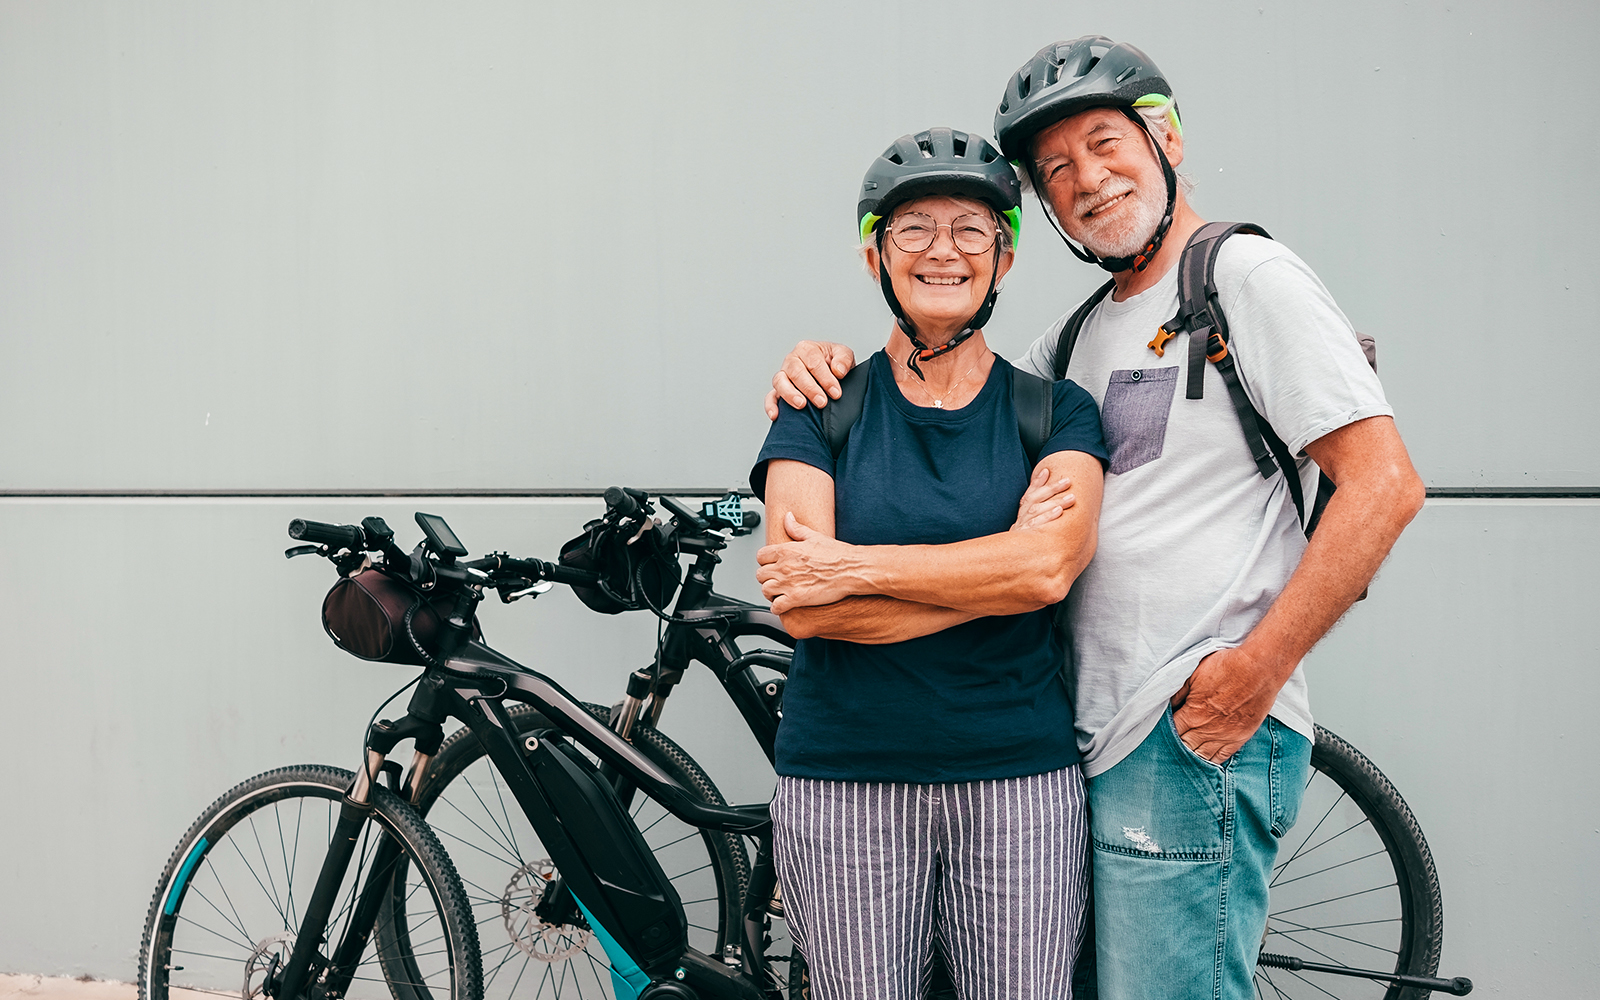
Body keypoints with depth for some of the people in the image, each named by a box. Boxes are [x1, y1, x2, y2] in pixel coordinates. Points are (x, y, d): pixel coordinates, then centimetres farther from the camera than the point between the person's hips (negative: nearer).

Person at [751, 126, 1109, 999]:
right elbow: (801, 607, -11)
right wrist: (997, 572, -12)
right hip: (843, 781, 0)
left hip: (1019, 776, 1)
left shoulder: (1056, 412, 5)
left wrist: (850, 564, -16)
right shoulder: (822, 407, 2)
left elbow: (1049, 566, -14)